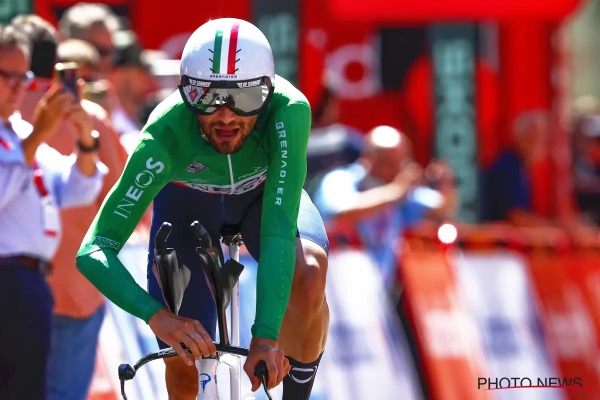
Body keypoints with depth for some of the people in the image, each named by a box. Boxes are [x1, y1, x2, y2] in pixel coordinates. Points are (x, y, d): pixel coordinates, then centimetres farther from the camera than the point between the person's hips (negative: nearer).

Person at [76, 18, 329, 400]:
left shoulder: (289, 110, -41)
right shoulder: (165, 135, -40)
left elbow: (279, 228, -46)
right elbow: (93, 252, -43)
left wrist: (266, 335, -57)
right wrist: (157, 316, -60)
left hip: (263, 195, 0)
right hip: (188, 200, 0)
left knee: (309, 274, -33)